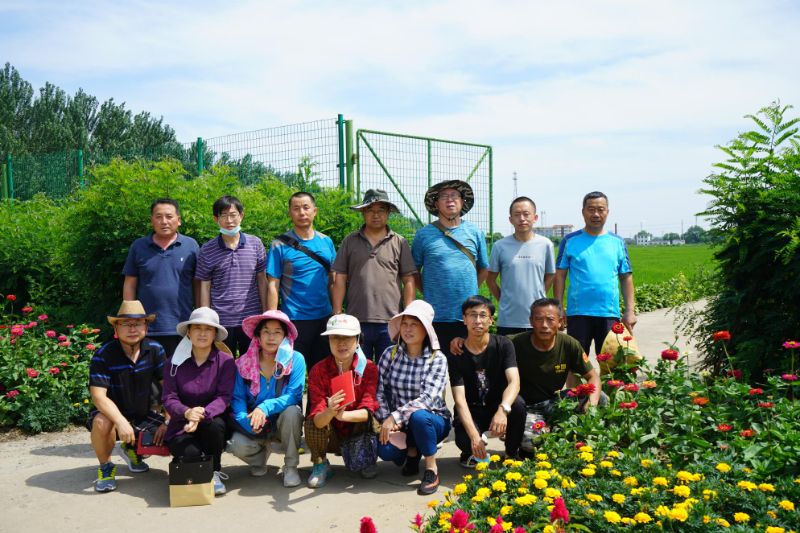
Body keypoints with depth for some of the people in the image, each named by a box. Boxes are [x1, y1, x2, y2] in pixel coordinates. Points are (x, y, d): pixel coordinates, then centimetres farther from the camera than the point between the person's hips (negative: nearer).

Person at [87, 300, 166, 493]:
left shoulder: (155, 350, -9)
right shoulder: (103, 355, -18)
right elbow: (98, 395, -26)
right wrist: (121, 422, -40)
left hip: (144, 415, 4)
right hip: (112, 414, -3)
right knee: (102, 423, -36)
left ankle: (132, 449, 19)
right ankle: (105, 467, -4)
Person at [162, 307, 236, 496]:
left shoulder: (225, 361, -4)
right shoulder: (175, 362, 0)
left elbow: (224, 397, -14)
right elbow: (169, 398, -7)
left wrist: (203, 414, -34)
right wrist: (187, 412, -30)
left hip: (213, 422, 0)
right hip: (182, 426, 0)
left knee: (214, 423, -35)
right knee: (191, 454, -30)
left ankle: (214, 472, -8)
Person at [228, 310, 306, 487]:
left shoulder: (296, 360, -12)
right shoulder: (244, 363, -6)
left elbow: (294, 395, -20)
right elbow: (237, 398, -8)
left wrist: (266, 407, -36)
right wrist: (246, 421, -28)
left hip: (284, 422, -1)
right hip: (254, 425, 1)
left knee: (292, 412, -34)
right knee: (237, 445, -28)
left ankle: (291, 467, -11)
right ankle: (261, 453, 11)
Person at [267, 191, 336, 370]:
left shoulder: (326, 242, 7)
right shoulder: (280, 245, -5)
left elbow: (332, 281, 12)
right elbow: (273, 286, -6)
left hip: (325, 318, 4)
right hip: (295, 320, -4)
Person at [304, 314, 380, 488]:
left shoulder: (368, 368, -14)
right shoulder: (318, 370, -16)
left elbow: (367, 410, -26)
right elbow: (317, 420, -24)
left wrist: (343, 415, -47)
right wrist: (329, 412, -48)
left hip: (358, 433, 0)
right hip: (331, 436, 0)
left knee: (371, 420, -30)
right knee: (311, 421, -29)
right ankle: (320, 465, -1)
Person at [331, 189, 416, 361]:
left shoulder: (399, 243, 7)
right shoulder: (350, 242, 9)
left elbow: (409, 281, 5)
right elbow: (340, 279, 7)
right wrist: (337, 315, 0)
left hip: (390, 322, 0)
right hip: (357, 321, 1)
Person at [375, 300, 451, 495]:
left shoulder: (437, 359, -11)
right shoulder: (390, 354, -2)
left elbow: (428, 398, -23)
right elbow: (379, 391, -6)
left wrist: (396, 416, -29)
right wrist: (387, 421, -20)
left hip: (432, 420, -2)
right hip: (399, 423, 3)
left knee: (418, 416, -37)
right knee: (385, 450, -28)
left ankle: (432, 469, -12)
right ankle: (412, 449, 10)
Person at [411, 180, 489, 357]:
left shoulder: (475, 233, 8)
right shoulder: (424, 235, 2)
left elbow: (484, 269, 18)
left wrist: (470, 289, 9)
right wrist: (427, 292, 2)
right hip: (436, 316, -2)